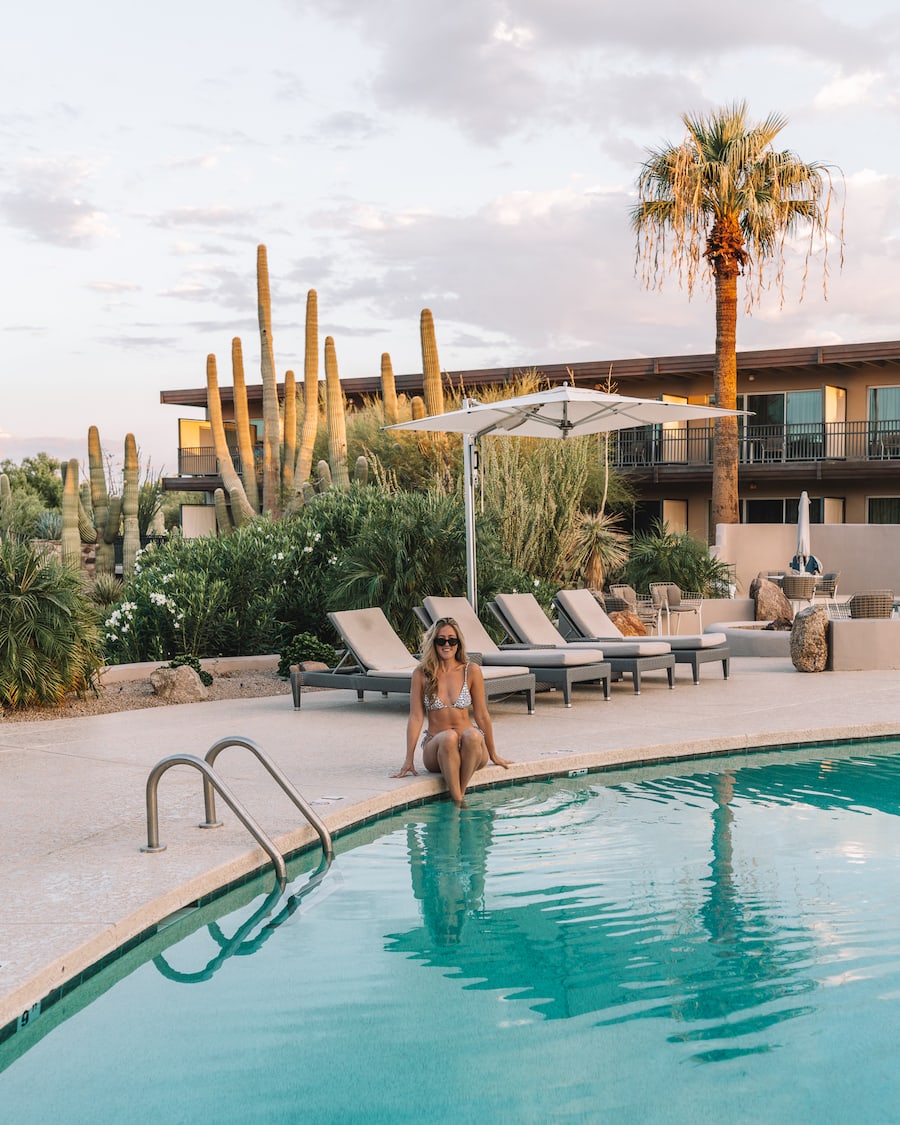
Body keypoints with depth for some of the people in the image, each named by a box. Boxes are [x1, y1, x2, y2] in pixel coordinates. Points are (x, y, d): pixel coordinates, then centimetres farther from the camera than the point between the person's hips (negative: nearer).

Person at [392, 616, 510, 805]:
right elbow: (416, 717, -1)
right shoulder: (422, 674, 1)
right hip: (436, 748, 0)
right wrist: (409, 760, -5)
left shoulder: (471, 671, 1)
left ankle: (459, 794, -27)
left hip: (470, 750, 0)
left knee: (472, 735, -34)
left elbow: (482, 715, 5)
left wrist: (493, 755, 12)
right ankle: (458, 802, -32)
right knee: (448, 737, -34)